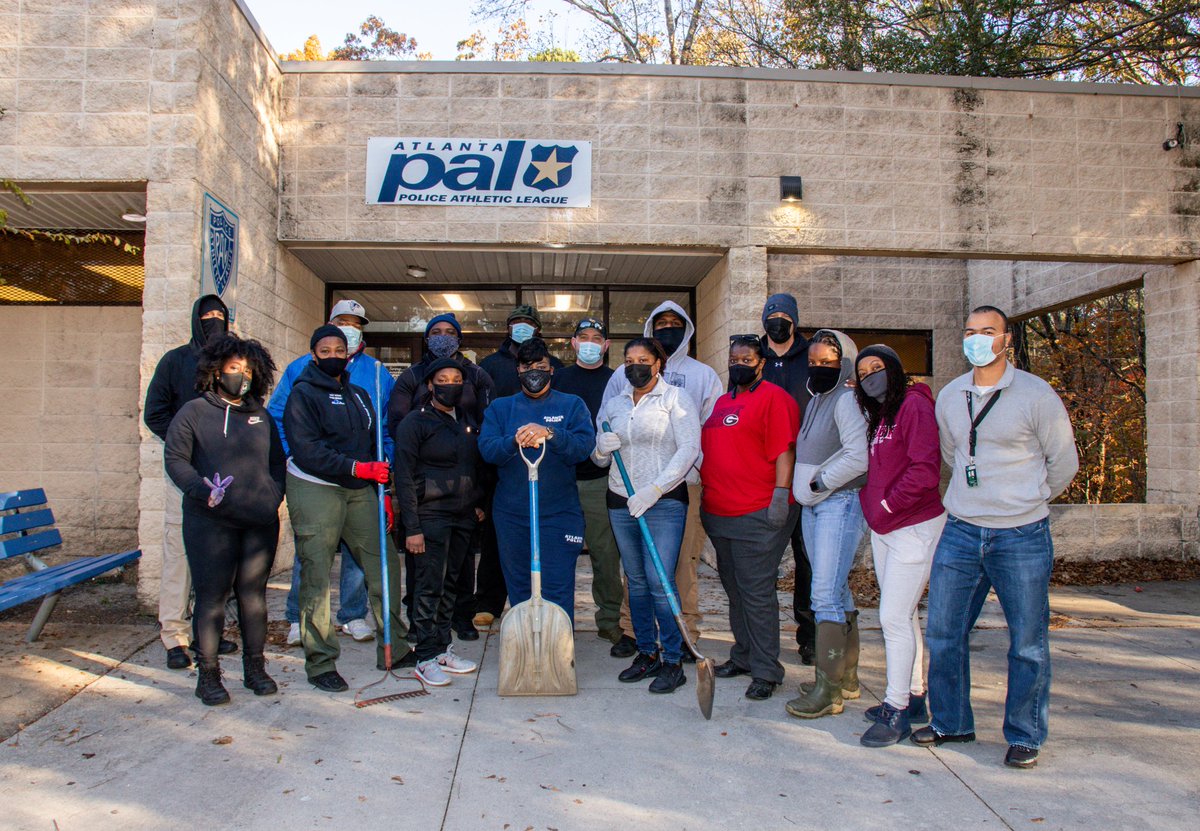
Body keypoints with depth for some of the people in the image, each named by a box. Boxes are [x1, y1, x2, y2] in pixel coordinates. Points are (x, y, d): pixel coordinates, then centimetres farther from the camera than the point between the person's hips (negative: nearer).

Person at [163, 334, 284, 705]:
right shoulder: (194, 412, 5)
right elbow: (175, 458, -1)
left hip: (260, 521, 4)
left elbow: (278, 460, 22)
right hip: (211, 521, -3)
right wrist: (202, 490, -15)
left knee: (253, 593, 8)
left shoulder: (261, 415, 17)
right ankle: (208, 674, 10)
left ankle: (255, 668, 18)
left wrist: (274, 493, 5)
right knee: (211, 595, -1)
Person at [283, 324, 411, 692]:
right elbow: (307, 451, -14)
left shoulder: (359, 395, 18)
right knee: (316, 575, -4)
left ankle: (394, 648, 16)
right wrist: (357, 468, -19)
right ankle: (320, 663, 6)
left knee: (385, 563, 3)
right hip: (314, 490, -6)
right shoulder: (302, 393, -2)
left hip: (359, 489, 6)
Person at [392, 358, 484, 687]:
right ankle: (426, 658, 6)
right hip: (430, 515, -6)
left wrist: (477, 502, 12)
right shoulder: (415, 422, -6)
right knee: (429, 586, -3)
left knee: (450, 584, 11)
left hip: (463, 515, 6)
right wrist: (412, 528, -13)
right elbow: (404, 477, -9)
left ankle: (443, 649, 22)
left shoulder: (467, 419, 13)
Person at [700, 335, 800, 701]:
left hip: (757, 515, -8)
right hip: (719, 514, 8)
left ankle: (765, 671, 6)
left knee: (756, 593, -4)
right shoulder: (722, 401, 18)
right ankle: (743, 657, 29)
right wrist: (707, 498, 21)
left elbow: (784, 450, -14)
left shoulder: (773, 398, -7)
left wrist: (780, 496, -20)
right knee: (735, 590, 16)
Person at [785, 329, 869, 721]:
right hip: (812, 506, 9)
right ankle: (846, 676, 24)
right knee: (837, 592, 14)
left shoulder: (847, 400, -10)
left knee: (826, 595, -11)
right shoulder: (815, 402, 18)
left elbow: (858, 456, -20)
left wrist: (819, 482, -13)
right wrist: (804, 491, 14)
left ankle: (828, 690, -4)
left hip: (840, 503, -9)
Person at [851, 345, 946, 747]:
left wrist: (888, 504, -15)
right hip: (883, 529, 9)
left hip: (914, 527, -9)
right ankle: (913, 698, 27)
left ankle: (897, 711, 3)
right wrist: (871, 506, 4)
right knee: (902, 616, 15)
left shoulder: (914, 405, -13)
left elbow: (925, 470, -21)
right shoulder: (877, 415, 14)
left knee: (894, 617, -8)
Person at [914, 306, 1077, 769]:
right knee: (942, 633, 8)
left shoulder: (1036, 395, -7)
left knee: (1028, 644, 5)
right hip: (960, 532, 4)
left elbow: (1064, 463, 3)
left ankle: (1024, 737, 24)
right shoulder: (949, 397, 6)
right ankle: (950, 722, 27)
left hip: (1022, 538, -4)